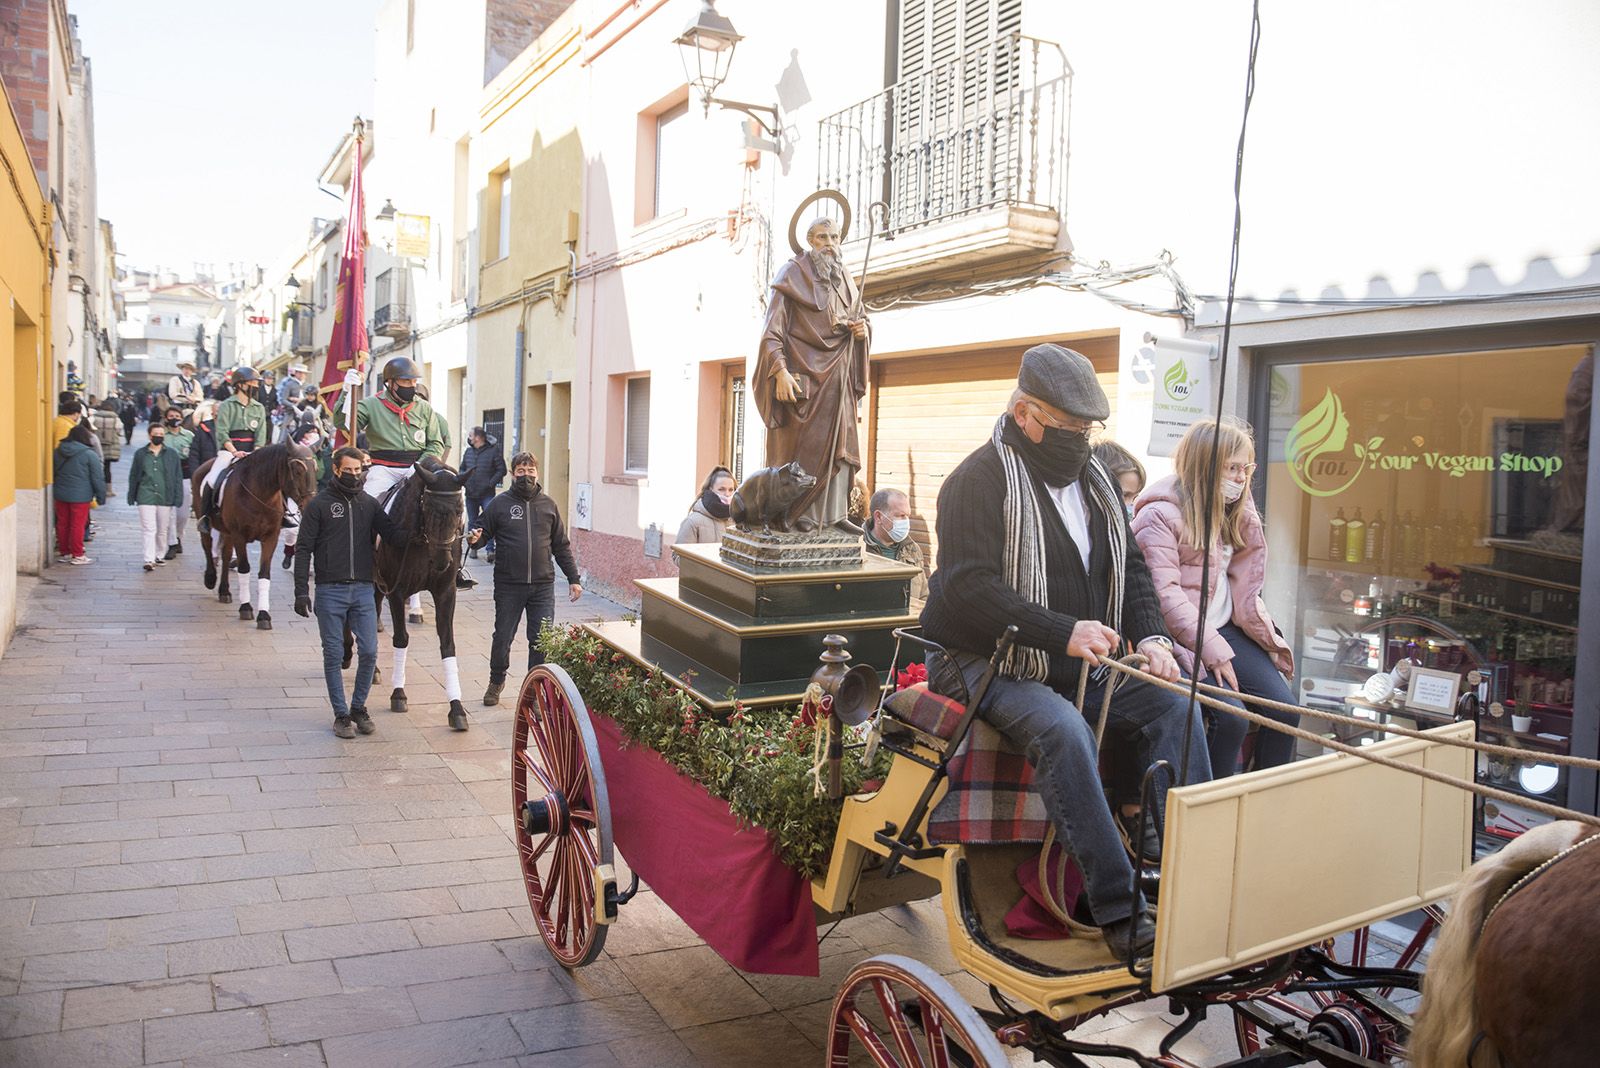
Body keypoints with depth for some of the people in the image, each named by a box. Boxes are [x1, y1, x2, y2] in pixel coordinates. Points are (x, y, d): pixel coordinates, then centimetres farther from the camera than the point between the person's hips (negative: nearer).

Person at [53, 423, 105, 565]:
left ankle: (64, 552, 21)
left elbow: (53, 472, 16)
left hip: (60, 495, 6)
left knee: (62, 524, 13)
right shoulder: (89, 454, -11)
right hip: (80, 496, -5)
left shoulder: (58, 451, 7)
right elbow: (98, 478, -9)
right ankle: (77, 555, 6)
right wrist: (100, 496, -1)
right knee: (77, 525, 1)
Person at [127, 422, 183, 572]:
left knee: (163, 530, 10)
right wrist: (131, 496, 6)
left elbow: (178, 477, 4)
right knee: (149, 529, -7)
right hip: (146, 497, -1)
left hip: (165, 498, 1)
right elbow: (133, 476, 10)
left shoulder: (172, 454, 4)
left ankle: (160, 556, 25)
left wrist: (178, 498, -2)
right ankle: (149, 560, -10)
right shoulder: (140, 454, 6)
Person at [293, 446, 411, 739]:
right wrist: (301, 591, -8)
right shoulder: (319, 504, -1)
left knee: (369, 652, 1)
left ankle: (359, 707, 19)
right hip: (330, 591, -3)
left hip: (363, 590, 3)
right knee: (334, 655, 4)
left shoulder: (369, 504, 9)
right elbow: (304, 550, -2)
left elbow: (392, 533, 2)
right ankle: (341, 714, 14)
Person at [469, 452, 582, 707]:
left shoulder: (548, 504, 7)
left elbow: (561, 545, 11)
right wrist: (474, 538, -20)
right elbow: (482, 530, 5)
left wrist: (573, 578, 8)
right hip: (509, 586, -1)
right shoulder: (500, 504, 0)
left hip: (543, 586, 2)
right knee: (503, 638, 9)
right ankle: (496, 681, 33)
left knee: (541, 641, 2)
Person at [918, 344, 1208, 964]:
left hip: (1080, 665, 8)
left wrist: (1150, 636, -4)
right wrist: (1064, 632, -30)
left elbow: (1131, 569, 16)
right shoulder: (980, 480, -11)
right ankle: (1119, 910, -29)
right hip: (990, 663, -7)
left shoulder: (1094, 482, 14)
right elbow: (969, 588, -22)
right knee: (1065, 732, -32)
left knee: (1173, 704, -12)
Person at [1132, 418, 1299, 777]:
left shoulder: (1232, 514, 14)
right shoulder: (1160, 515, -11)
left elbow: (1242, 586, 13)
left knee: (1284, 709, -5)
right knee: (1231, 717, -23)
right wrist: (1213, 650, -20)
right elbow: (1164, 596, -18)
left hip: (1224, 629, 8)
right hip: (1180, 639, -8)